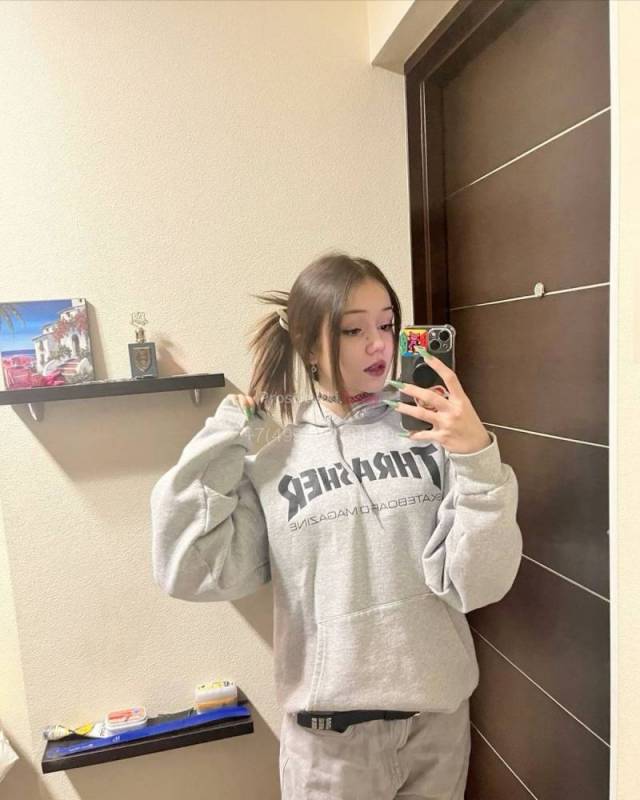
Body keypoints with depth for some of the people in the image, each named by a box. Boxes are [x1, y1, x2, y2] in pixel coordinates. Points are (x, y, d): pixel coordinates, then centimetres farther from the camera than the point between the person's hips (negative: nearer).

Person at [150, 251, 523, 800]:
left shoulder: (434, 431, -9)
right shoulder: (271, 461, -5)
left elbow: (476, 584, -11)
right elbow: (193, 574, -12)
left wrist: (478, 458, -25)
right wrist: (225, 438, -10)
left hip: (438, 713, 1)